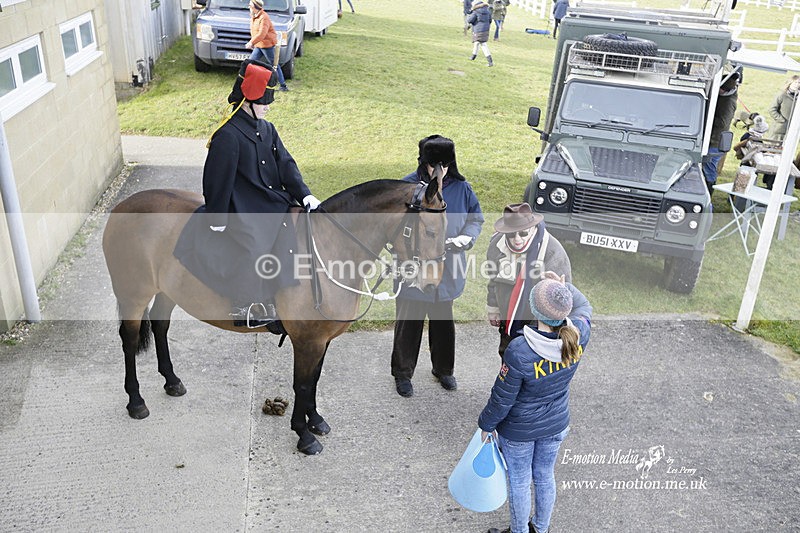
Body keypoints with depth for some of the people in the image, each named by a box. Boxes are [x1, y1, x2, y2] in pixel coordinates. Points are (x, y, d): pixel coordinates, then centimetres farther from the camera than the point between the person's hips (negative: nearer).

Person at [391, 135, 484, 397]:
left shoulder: (461, 187, -5)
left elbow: (476, 217, 5)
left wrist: (467, 236, -15)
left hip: (447, 271, 3)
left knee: (443, 322, 20)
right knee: (408, 323, 11)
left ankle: (443, 369, 43)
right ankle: (402, 374, 32)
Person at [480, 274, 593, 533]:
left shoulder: (518, 352, -36)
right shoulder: (579, 334, -23)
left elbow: (502, 399, -21)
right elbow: (584, 306, 5)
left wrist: (486, 424, -4)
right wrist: (565, 287, 6)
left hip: (519, 430, -5)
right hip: (556, 424, 5)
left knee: (519, 483, 19)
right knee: (545, 476, 27)